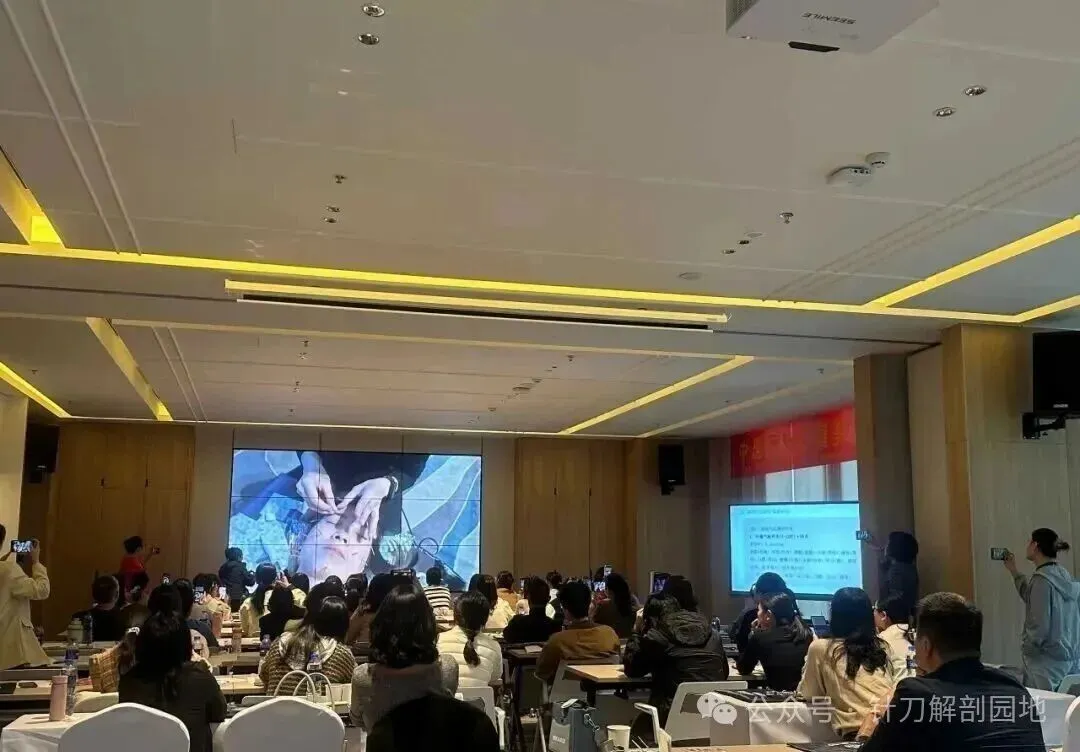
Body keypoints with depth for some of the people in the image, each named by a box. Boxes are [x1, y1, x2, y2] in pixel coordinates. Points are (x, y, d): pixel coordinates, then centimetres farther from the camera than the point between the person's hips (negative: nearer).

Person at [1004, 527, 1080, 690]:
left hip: (1048, 661, -8)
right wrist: (1013, 571, 30)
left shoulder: (1042, 579, -17)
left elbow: (1039, 626, -17)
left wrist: (1025, 647, -2)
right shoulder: (1063, 575, 8)